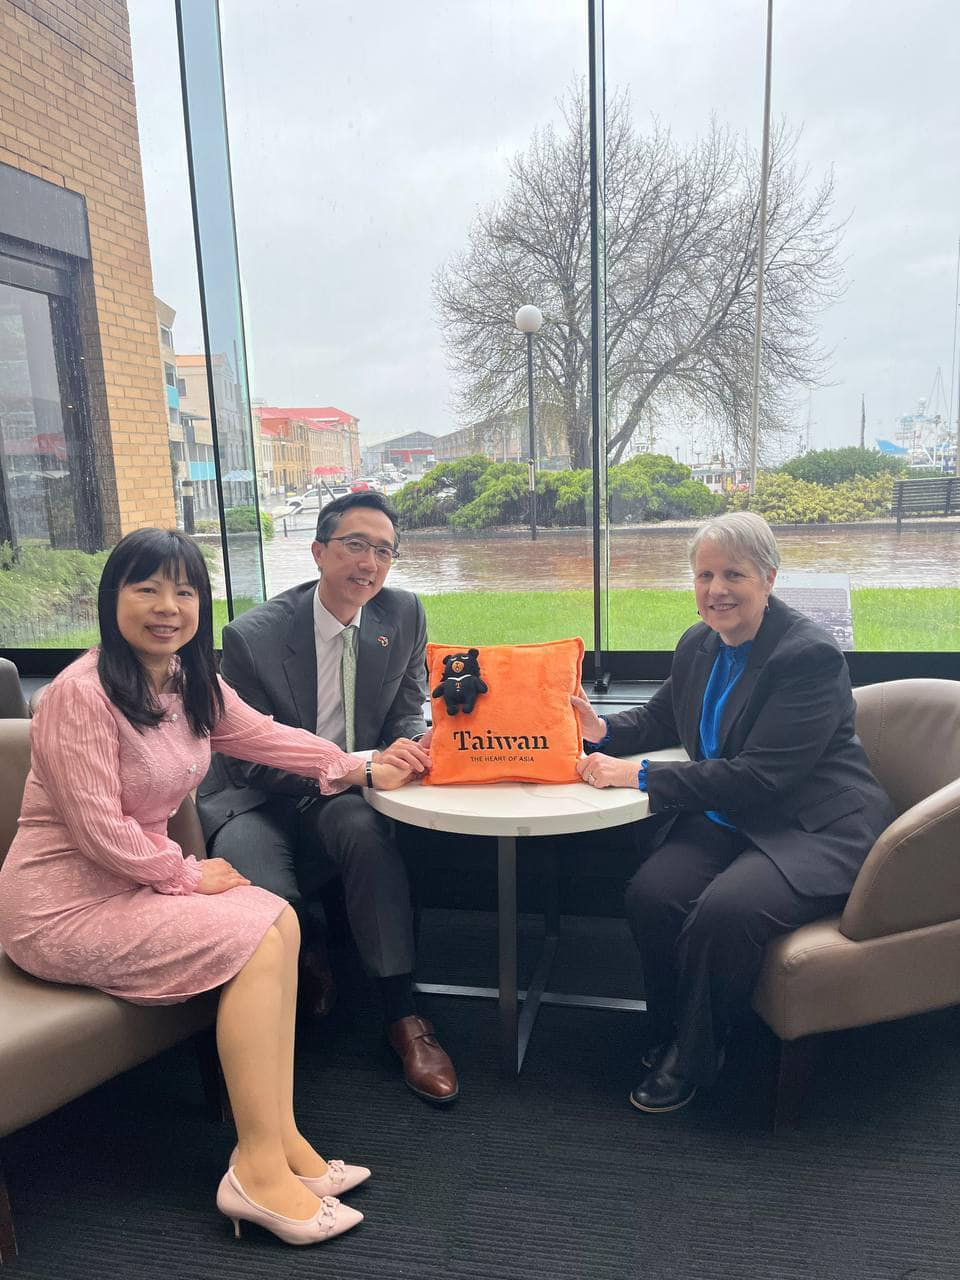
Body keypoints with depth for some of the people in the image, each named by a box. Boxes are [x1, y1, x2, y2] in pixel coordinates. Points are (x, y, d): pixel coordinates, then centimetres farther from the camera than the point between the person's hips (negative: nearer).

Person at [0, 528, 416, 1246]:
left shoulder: (191, 686, 5)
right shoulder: (81, 694, -21)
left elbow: (266, 736, 15)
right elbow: (99, 831, -23)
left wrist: (363, 769, 13)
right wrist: (190, 875, -11)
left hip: (136, 881, 8)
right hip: (62, 907, -8)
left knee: (282, 919, -9)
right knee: (257, 938, -18)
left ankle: (281, 1138, -4)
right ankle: (259, 1169, -8)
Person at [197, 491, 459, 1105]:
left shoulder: (404, 615, -3)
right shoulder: (254, 635, -14)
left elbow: (408, 710, 5)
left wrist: (412, 745, -22)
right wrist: (366, 763, -30)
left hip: (343, 798, 2)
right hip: (256, 799, -2)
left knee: (366, 829, -33)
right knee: (262, 892, -31)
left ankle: (402, 1012, -19)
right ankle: (309, 950, 8)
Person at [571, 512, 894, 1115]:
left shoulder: (811, 654, -18)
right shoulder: (697, 646, 6)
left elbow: (759, 777, -24)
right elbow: (661, 717, 23)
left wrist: (638, 776, -24)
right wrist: (604, 731, 0)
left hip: (815, 828, -6)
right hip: (728, 818, 7)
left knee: (724, 910, -31)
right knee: (650, 894, -20)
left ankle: (693, 1059, -1)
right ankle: (668, 1035, 6)